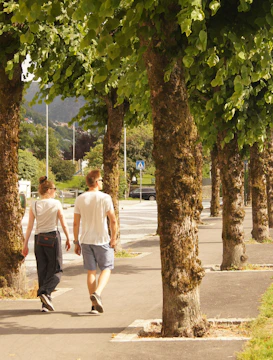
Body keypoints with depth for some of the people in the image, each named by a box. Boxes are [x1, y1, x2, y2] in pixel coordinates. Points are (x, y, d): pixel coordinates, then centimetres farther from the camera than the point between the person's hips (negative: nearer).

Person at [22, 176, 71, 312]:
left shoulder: (34, 205, 2)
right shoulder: (56, 204, -5)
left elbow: (29, 226, 1)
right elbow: (64, 224, -2)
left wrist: (25, 244, 6)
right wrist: (68, 239, 12)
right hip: (53, 236, -4)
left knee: (42, 270, 10)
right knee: (56, 269, 5)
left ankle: (45, 304, 9)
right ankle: (45, 292, -18)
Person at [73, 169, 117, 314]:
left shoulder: (80, 199, 2)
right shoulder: (105, 198, -8)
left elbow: (76, 223, 3)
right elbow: (113, 220, -11)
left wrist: (76, 242, 10)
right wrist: (113, 238, -1)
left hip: (86, 240, 3)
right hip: (102, 240, -3)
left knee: (91, 271, 10)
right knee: (106, 269, 8)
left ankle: (94, 305, 11)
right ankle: (97, 293, -16)